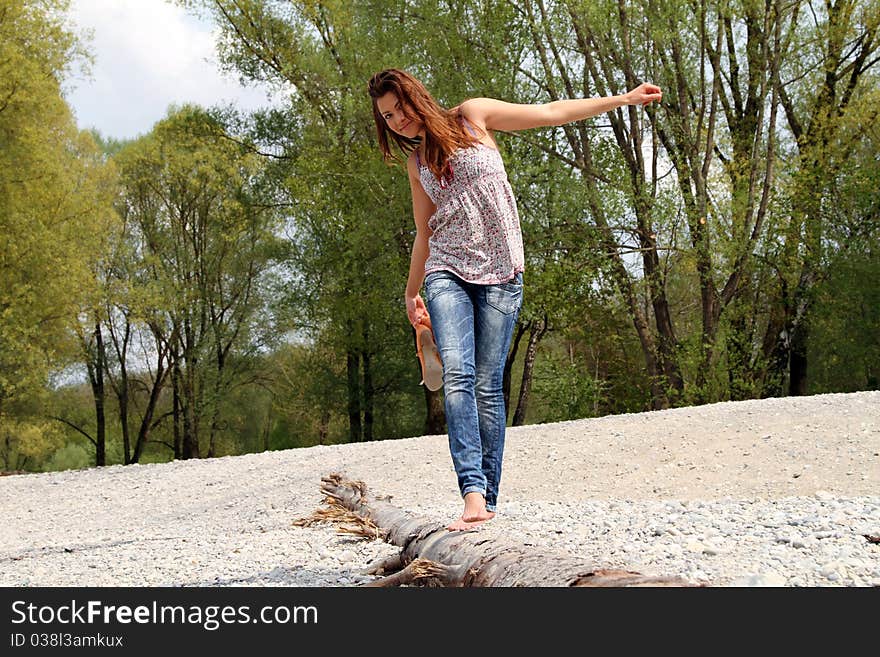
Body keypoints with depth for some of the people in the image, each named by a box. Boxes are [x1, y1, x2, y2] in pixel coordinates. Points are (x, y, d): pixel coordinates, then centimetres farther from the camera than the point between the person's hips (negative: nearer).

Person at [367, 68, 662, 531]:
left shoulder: (472, 116, 5)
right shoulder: (416, 162, 17)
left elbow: (551, 113, 7)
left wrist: (623, 98, 8)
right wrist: (411, 293, 28)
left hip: (499, 275, -2)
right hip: (446, 273, 2)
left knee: (487, 386, -7)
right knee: (457, 375, -19)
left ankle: (488, 499, 1)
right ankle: (473, 494, -29)